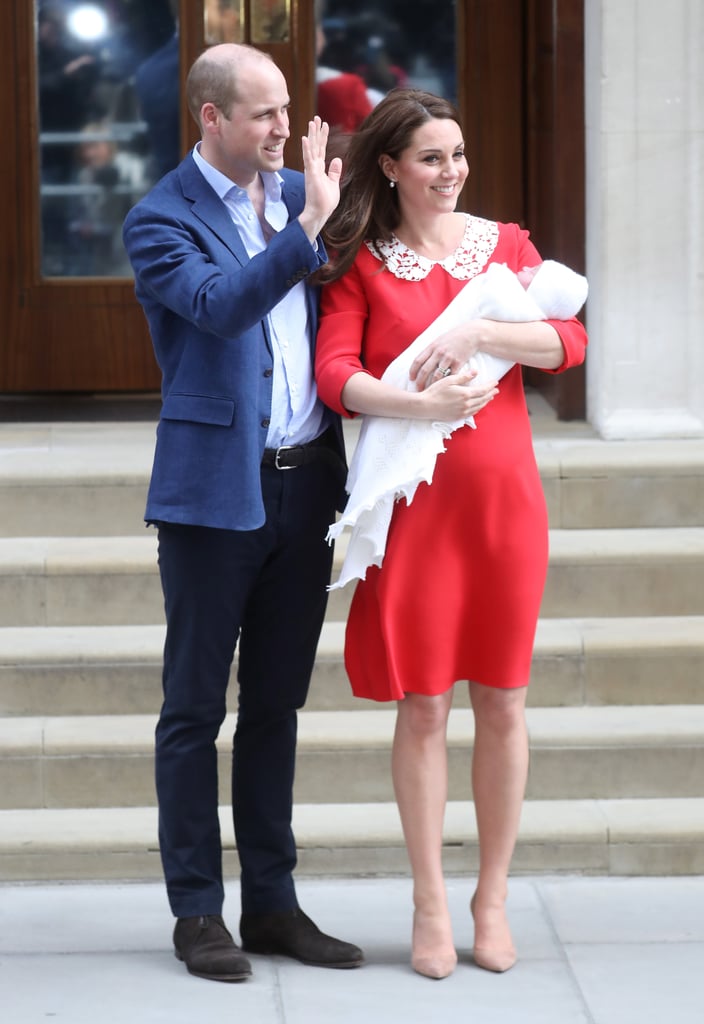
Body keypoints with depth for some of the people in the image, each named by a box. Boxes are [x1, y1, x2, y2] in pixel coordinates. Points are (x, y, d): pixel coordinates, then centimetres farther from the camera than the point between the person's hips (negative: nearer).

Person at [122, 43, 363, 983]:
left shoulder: (299, 194, 9)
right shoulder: (161, 219, -9)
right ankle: (197, 912, 9)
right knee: (195, 710, 3)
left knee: (276, 704, 12)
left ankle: (272, 903, 19)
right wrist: (308, 231, -24)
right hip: (216, 489, -6)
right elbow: (220, 305, -25)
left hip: (305, 483, 6)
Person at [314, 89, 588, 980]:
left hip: (502, 492, 2)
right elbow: (335, 374, -8)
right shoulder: (360, 263, 4)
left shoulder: (504, 244, 10)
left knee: (502, 702, 5)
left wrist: (479, 332, -16)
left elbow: (570, 339, -2)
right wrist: (419, 403, -22)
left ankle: (492, 897, 16)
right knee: (422, 705, 0)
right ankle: (430, 906, 9)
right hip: (414, 499, -2)